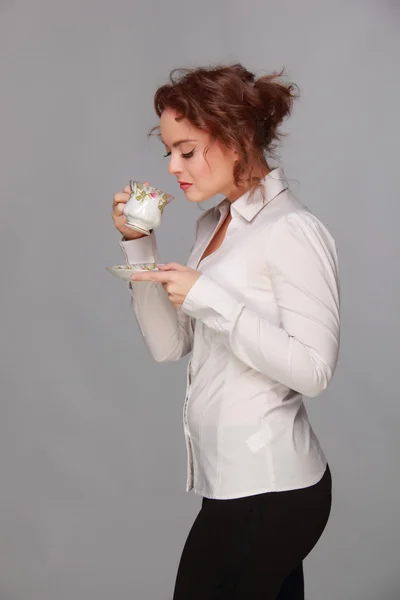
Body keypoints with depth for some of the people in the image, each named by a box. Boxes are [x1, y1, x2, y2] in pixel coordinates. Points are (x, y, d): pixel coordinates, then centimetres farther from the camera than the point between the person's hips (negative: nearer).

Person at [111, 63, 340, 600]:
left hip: (266, 492, -8)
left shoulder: (293, 232, -14)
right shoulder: (212, 224, 12)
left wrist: (209, 298, -23)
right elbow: (168, 346, 10)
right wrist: (139, 244, 1)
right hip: (238, 480, 8)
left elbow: (314, 370, -20)